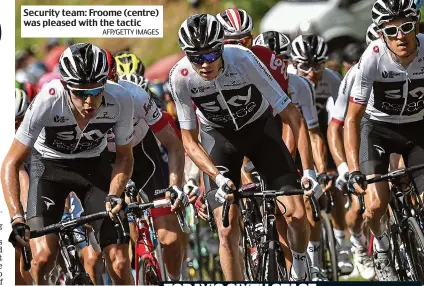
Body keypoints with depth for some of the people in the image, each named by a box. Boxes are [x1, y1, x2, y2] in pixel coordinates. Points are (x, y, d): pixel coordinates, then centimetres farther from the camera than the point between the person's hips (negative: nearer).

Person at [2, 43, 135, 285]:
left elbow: (124, 158, -8)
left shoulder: (120, 100, -26)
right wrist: (17, 218, -37)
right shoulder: (48, 102, -33)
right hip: (49, 165, -2)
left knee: (119, 263, -10)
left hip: (93, 165, 2)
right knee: (44, 257, -22)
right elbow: (12, 163, -26)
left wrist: (113, 196, -25)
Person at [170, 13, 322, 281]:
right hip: (219, 136, 1)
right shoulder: (181, 76, -28)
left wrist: (308, 170, -33)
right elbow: (189, 141, -18)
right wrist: (219, 178, -33)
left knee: (297, 216, -10)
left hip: (260, 128, -1)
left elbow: (294, 117, -27)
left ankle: (299, 264, 23)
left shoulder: (243, 60, -33)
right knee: (228, 230, -12)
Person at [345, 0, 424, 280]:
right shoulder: (374, 57, -29)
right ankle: (381, 245, 16)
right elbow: (352, 119, -24)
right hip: (378, 127, -1)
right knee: (377, 205, -16)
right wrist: (354, 170, -33)